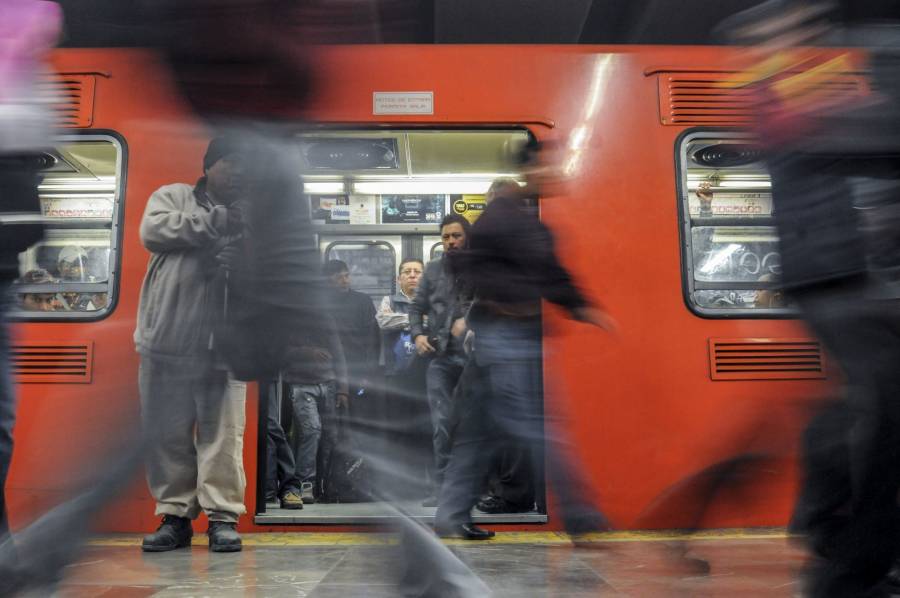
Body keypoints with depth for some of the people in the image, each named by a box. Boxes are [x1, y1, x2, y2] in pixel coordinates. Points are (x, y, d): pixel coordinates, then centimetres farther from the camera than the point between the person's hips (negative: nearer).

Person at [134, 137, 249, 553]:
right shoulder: (171, 196, 10)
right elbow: (153, 230, -10)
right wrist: (217, 221, -12)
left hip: (222, 345, 0)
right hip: (166, 341, 0)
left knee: (223, 433, 0)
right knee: (167, 434, 7)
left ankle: (223, 517, 8)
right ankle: (175, 515, 19)